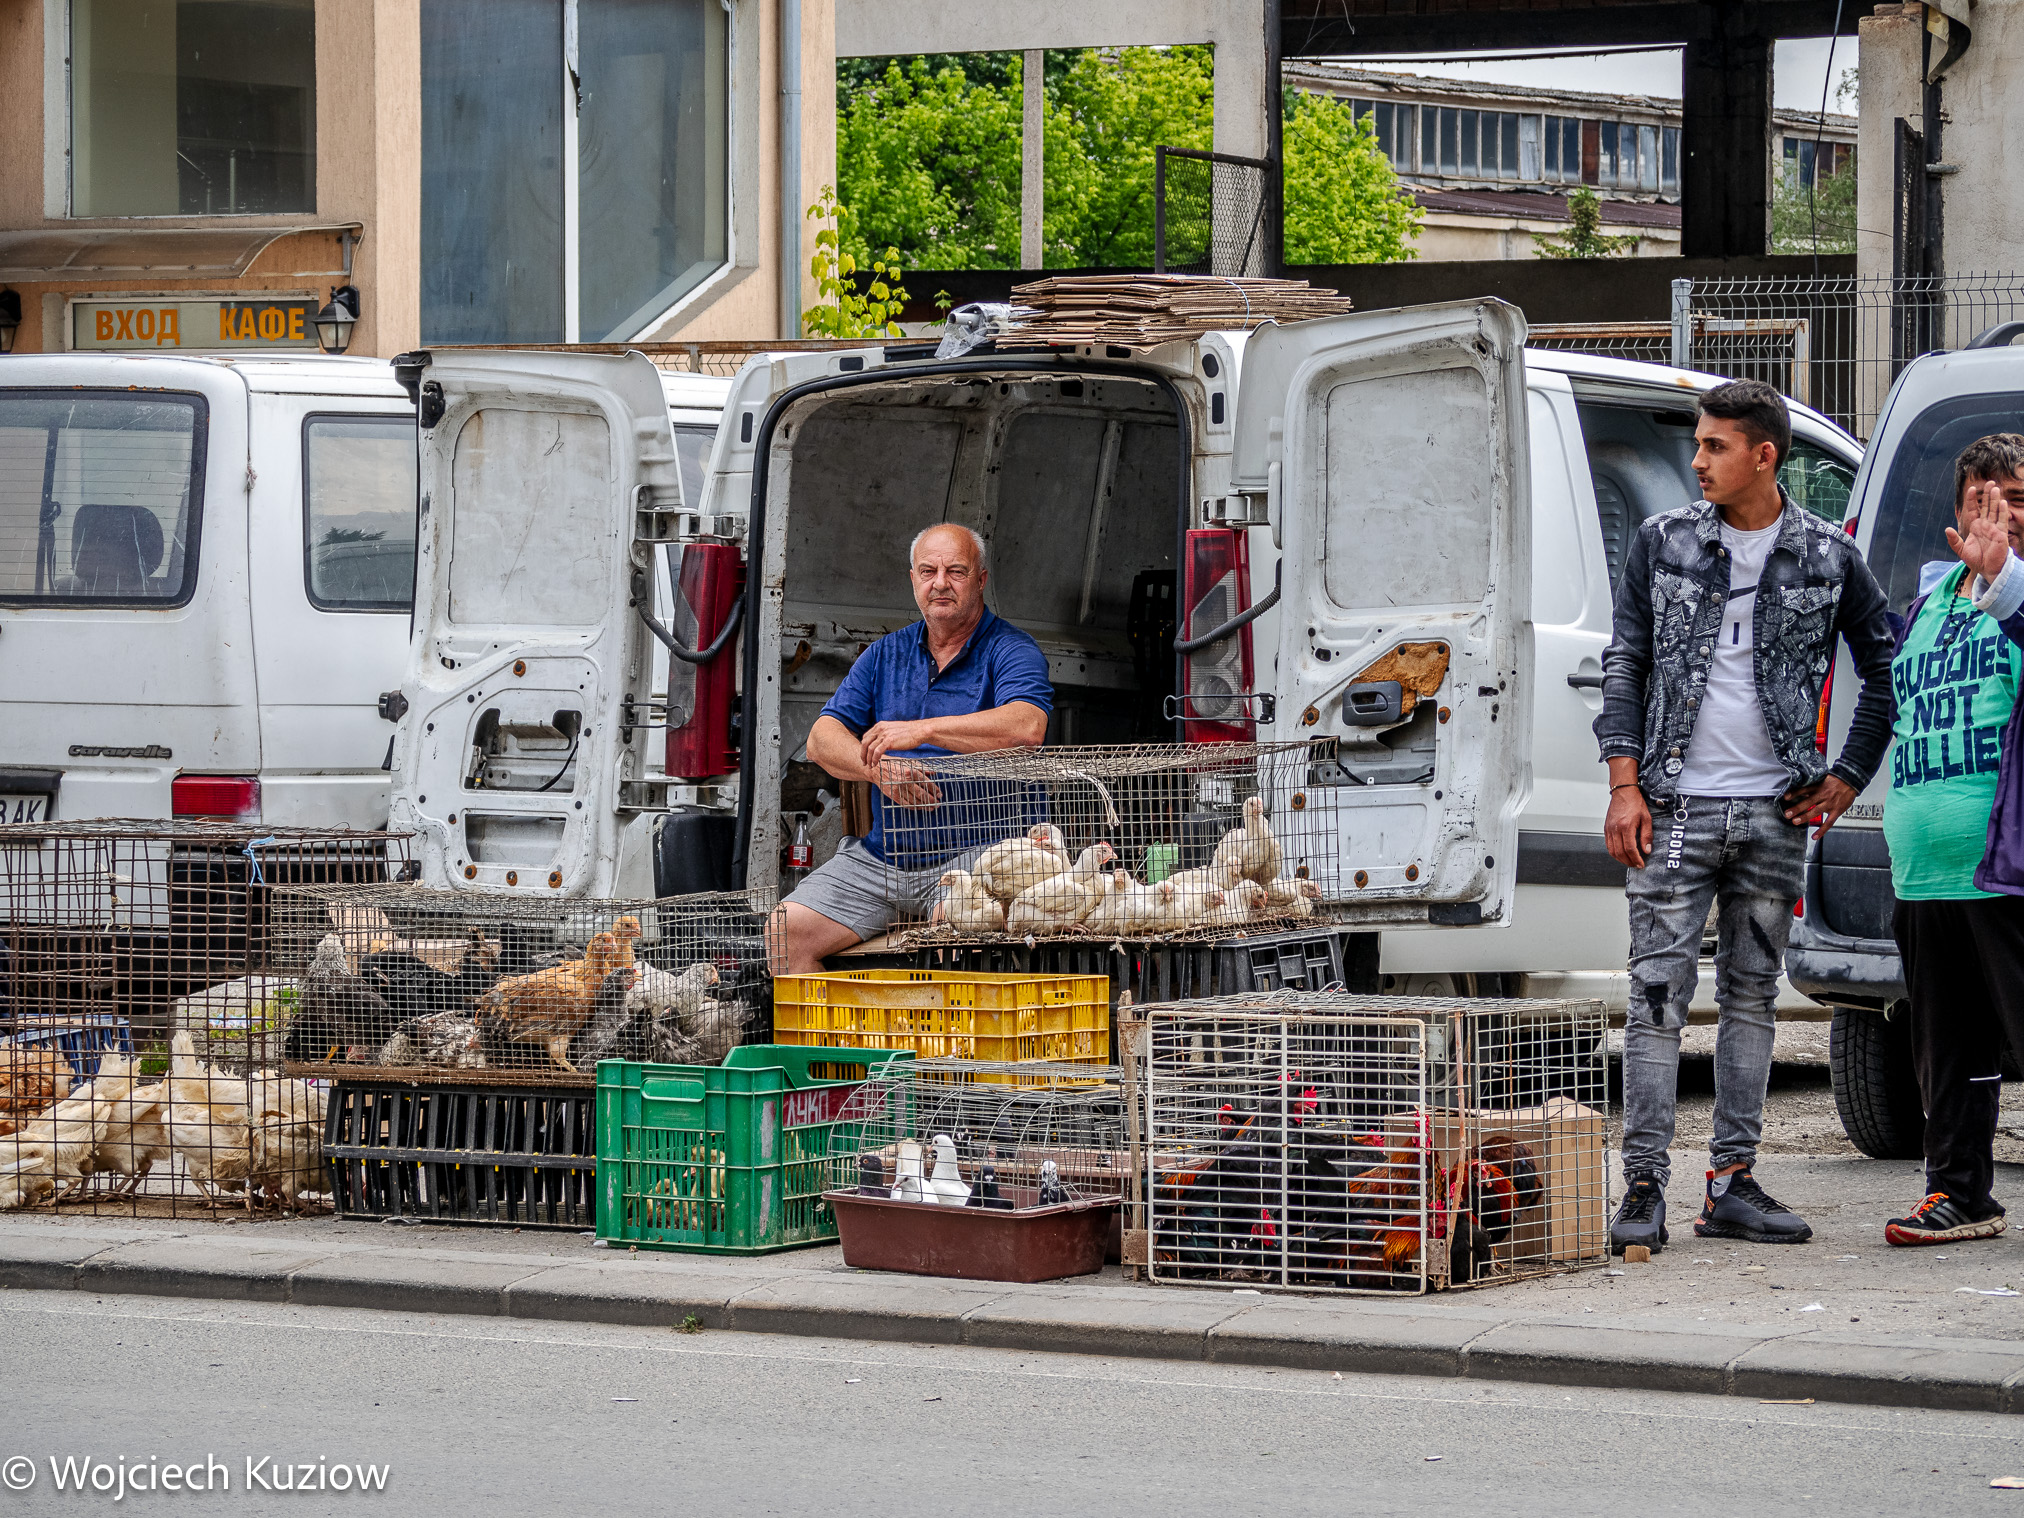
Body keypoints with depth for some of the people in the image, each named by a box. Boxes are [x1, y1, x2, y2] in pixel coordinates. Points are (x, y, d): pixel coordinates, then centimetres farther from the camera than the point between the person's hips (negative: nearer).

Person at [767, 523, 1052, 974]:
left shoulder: (1011, 652, -1)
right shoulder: (886, 654, 16)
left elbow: (1026, 726, -23)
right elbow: (822, 738, 7)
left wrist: (922, 730, -28)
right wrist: (878, 770, -15)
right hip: (880, 856, 6)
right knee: (786, 931, -11)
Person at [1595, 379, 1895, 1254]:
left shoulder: (1827, 558, 3)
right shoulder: (1664, 543, 3)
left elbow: (1884, 670, 13)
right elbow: (1624, 664, 4)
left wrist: (1847, 779, 7)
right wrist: (1625, 785, -5)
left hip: (1775, 813, 1)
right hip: (1676, 805, -1)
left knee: (1752, 997, 7)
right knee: (1659, 993, -6)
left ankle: (1732, 1184, 13)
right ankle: (1644, 1189, -6)